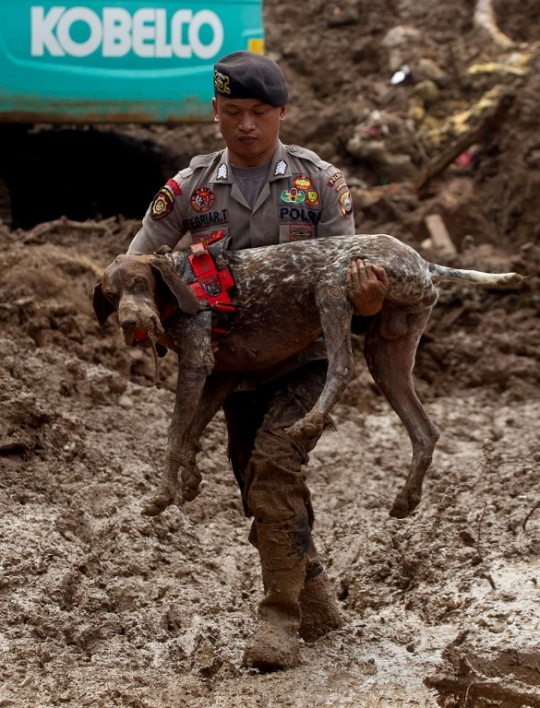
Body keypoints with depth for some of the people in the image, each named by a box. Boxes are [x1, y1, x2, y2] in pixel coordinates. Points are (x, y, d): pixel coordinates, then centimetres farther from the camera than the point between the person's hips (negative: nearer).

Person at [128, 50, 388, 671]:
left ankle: (279, 617, -19)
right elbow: (133, 266, 2)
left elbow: (347, 273, -1)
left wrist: (365, 301, -25)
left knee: (274, 465, -24)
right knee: (264, 498, 10)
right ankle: (316, 603, 31)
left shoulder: (320, 182, -3)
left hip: (307, 358, -3)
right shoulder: (189, 189, 0)